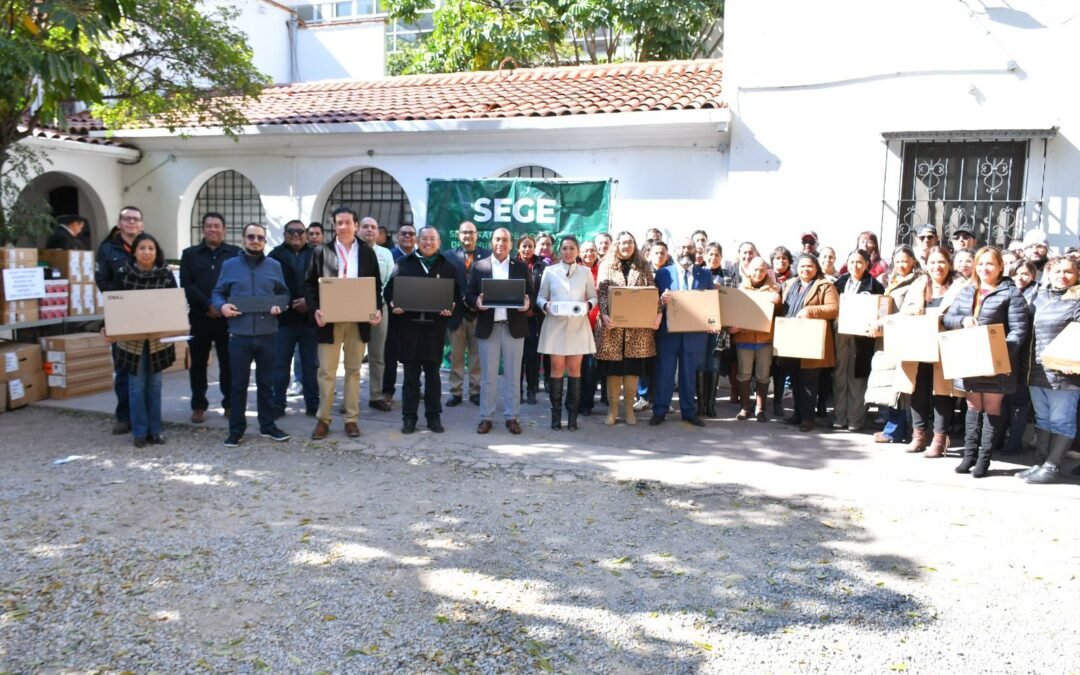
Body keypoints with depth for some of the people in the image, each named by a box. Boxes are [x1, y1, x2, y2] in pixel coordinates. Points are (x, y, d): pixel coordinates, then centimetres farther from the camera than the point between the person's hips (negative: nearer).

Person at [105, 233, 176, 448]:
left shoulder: (166, 274, -3)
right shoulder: (123, 274, -6)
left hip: (158, 338, 1)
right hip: (131, 339, -1)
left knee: (154, 384, 9)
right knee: (136, 385, 3)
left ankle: (155, 430, 17)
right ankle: (139, 432, 11)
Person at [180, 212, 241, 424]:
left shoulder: (235, 253, 6)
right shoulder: (190, 254, 10)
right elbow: (186, 285, -1)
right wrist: (208, 305, -12)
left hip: (227, 317, -1)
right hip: (199, 317, 1)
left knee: (228, 362, 3)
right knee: (198, 363, 6)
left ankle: (230, 404, 13)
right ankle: (198, 406, 14)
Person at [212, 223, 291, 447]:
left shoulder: (274, 266, 9)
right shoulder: (230, 265, 5)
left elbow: (284, 293, 13)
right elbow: (217, 293, 9)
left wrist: (280, 306, -8)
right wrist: (222, 306, -13)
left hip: (268, 334, 1)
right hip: (239, 334, -1)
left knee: (266, 382, 11)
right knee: (238, 384, 4)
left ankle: (267, 425, 22)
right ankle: (236, 429, 14)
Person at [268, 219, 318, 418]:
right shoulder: (276, 256, 4)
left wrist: (310, 302, -13)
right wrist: (290, 304, -12)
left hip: (310, 318, 1)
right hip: (284, 318, -1)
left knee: (311, 365, 8)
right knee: (280, 364, 4)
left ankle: (313, 405, 15)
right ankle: (277, 405, 12)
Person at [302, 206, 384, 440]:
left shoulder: (367, 253, 7)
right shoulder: (321, 252, 3)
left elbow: (377, 285, 9)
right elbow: (309, 284, 2)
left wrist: (378, 308, -8)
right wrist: (315, 309, -14)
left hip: (358, 320, 1)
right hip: (330, 320, -1)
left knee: (353, 371, 8)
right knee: (326, 372, 2)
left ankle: (351, 419, 15)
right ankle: (323, 419, 12)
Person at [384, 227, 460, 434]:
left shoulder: (448, 266, 8)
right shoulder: (403, 263, 8)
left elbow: (457, 295, 6)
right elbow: (390, 289, 8)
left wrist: (451, 308, -13)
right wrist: (393, 304, -11)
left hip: (435, 326, 0)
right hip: (409, 324, 0)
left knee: (432, 373, 7)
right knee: (411, 373, 4)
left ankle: (434, 417, 15)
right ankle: (409, 417, 11)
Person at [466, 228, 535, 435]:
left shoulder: (522, 267, 7)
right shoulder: (479, 266, 6)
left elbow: (531, 293, 7)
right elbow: (469, 295, 5)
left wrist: (528, 302, -15)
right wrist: (477, 301, -16)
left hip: (514, 326, 0)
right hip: (488, 326, 0)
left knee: (513, 375, 6)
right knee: (488, 375, 5)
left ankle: (511, 417, 14)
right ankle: (486, 417, 14)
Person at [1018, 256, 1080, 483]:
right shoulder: (1041, 297, 13)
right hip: (1038, 371, 7)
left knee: (1061, 420, 2)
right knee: (1042, 419, 13)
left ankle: (1052, 466, 8)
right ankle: (1040, 462, 21)